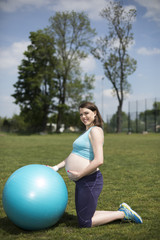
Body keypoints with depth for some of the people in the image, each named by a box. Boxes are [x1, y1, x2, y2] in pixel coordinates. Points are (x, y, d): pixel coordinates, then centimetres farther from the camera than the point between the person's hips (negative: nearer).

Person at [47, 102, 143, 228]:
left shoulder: (95, 130, -14)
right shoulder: (87, 132, 17)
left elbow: (99, 160, -25)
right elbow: (74, 155, 22)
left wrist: (79, 175, -18)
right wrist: (56, 167, 13)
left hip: (90, 181, -10)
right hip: (82, 181, 10)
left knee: (85, 223, 0)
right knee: (84, 217, 18)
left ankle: (123, 213, 8)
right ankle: (122, 211, 21)